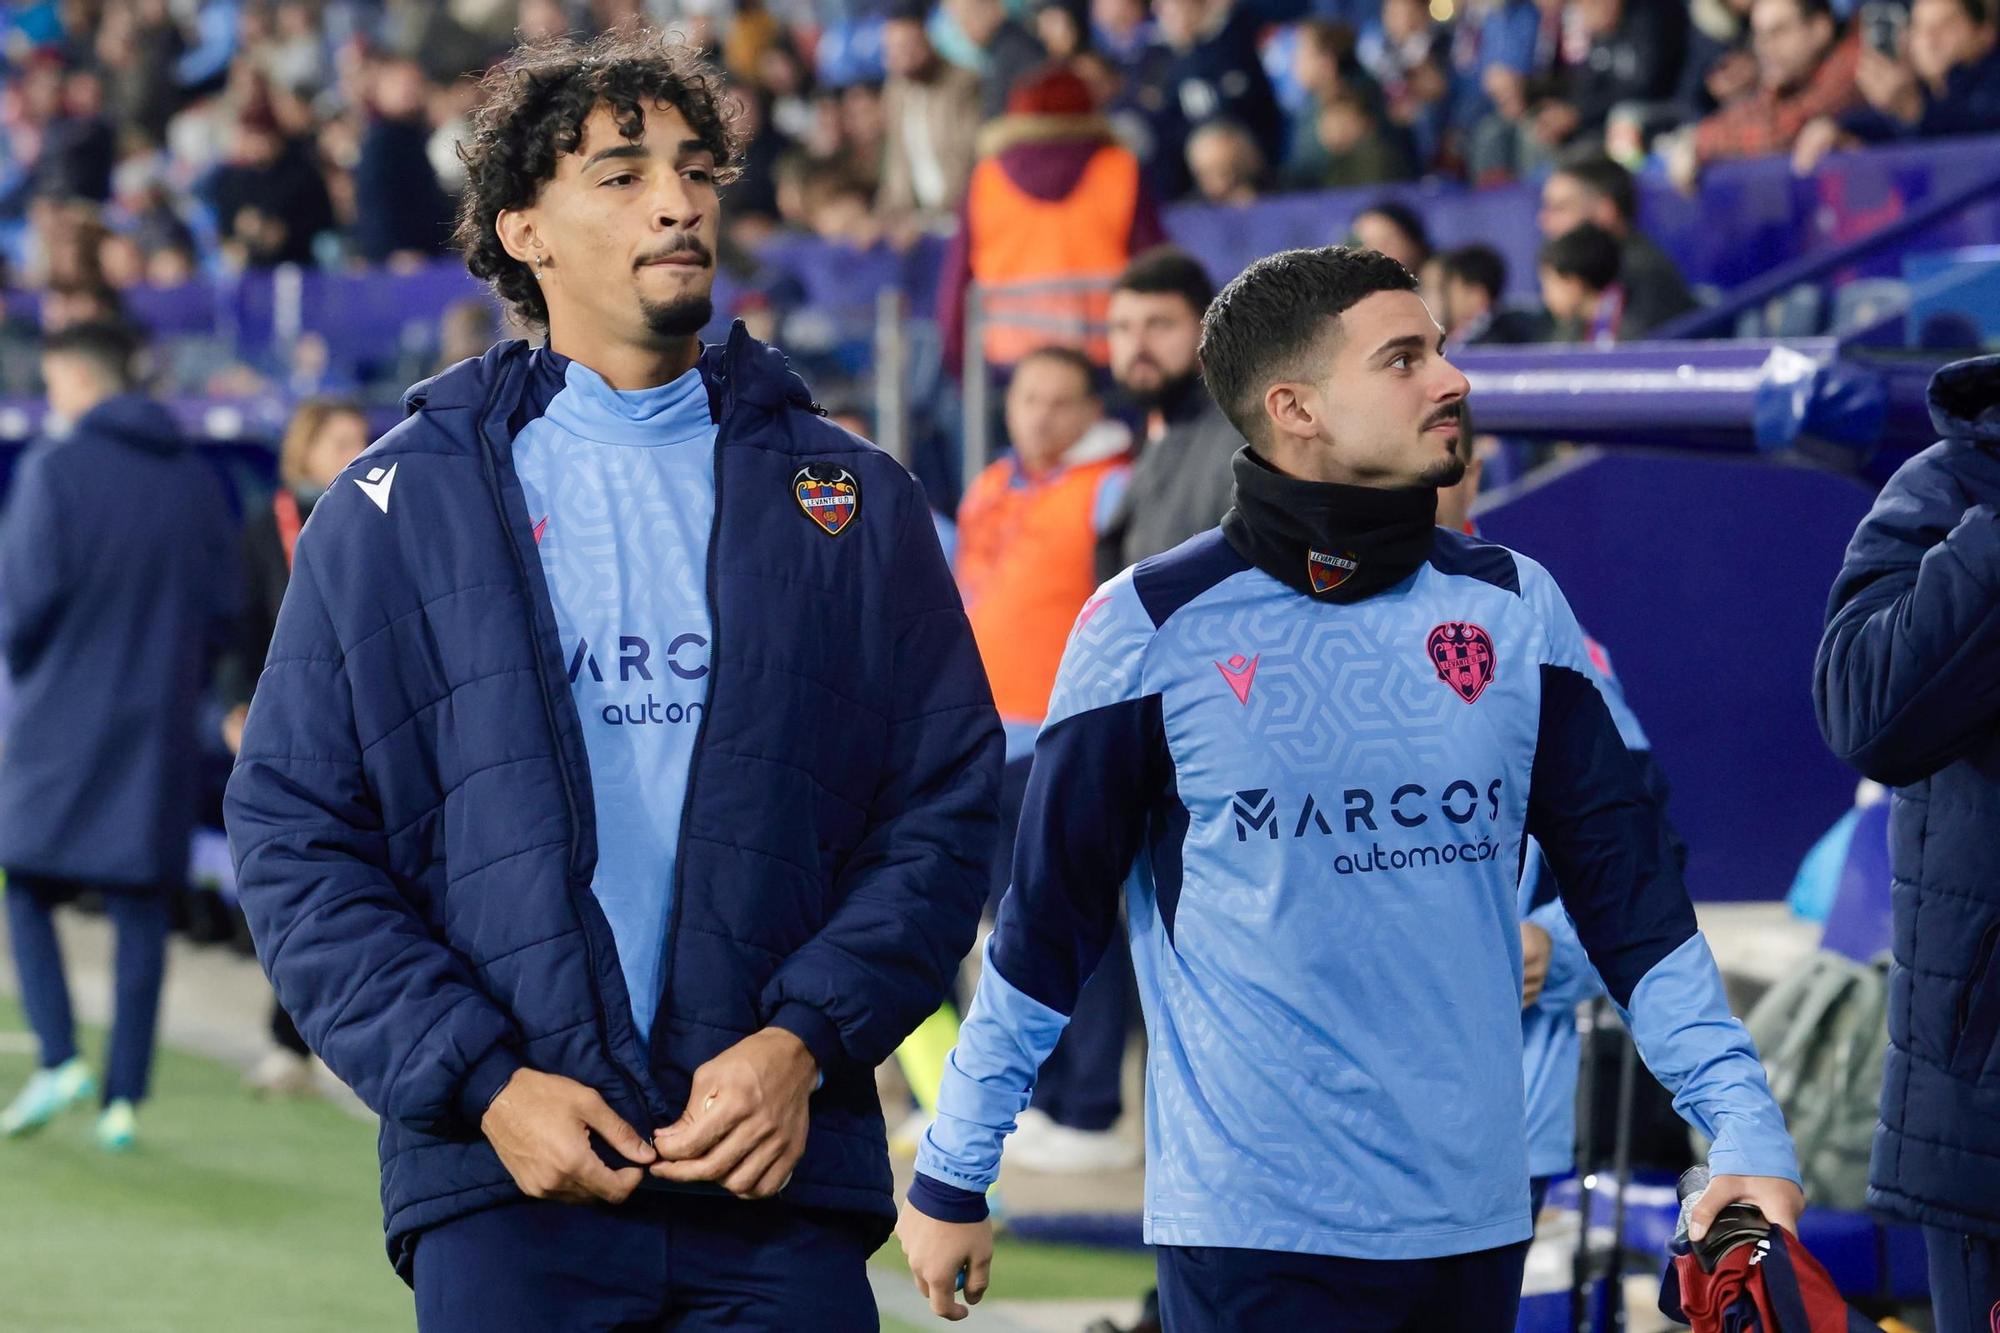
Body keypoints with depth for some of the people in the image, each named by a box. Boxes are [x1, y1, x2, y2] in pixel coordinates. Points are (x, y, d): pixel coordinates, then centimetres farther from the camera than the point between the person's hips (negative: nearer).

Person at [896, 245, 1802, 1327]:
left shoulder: (1514, 608, 6)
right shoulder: (1152, 628, -4)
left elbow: (1629, 892, 8)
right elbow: (1046, 924, 2)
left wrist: (1744, 1125, 1)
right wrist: (952, 1176, 5)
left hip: (1473, 1227, 4)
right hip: (1249, 1229, -4)